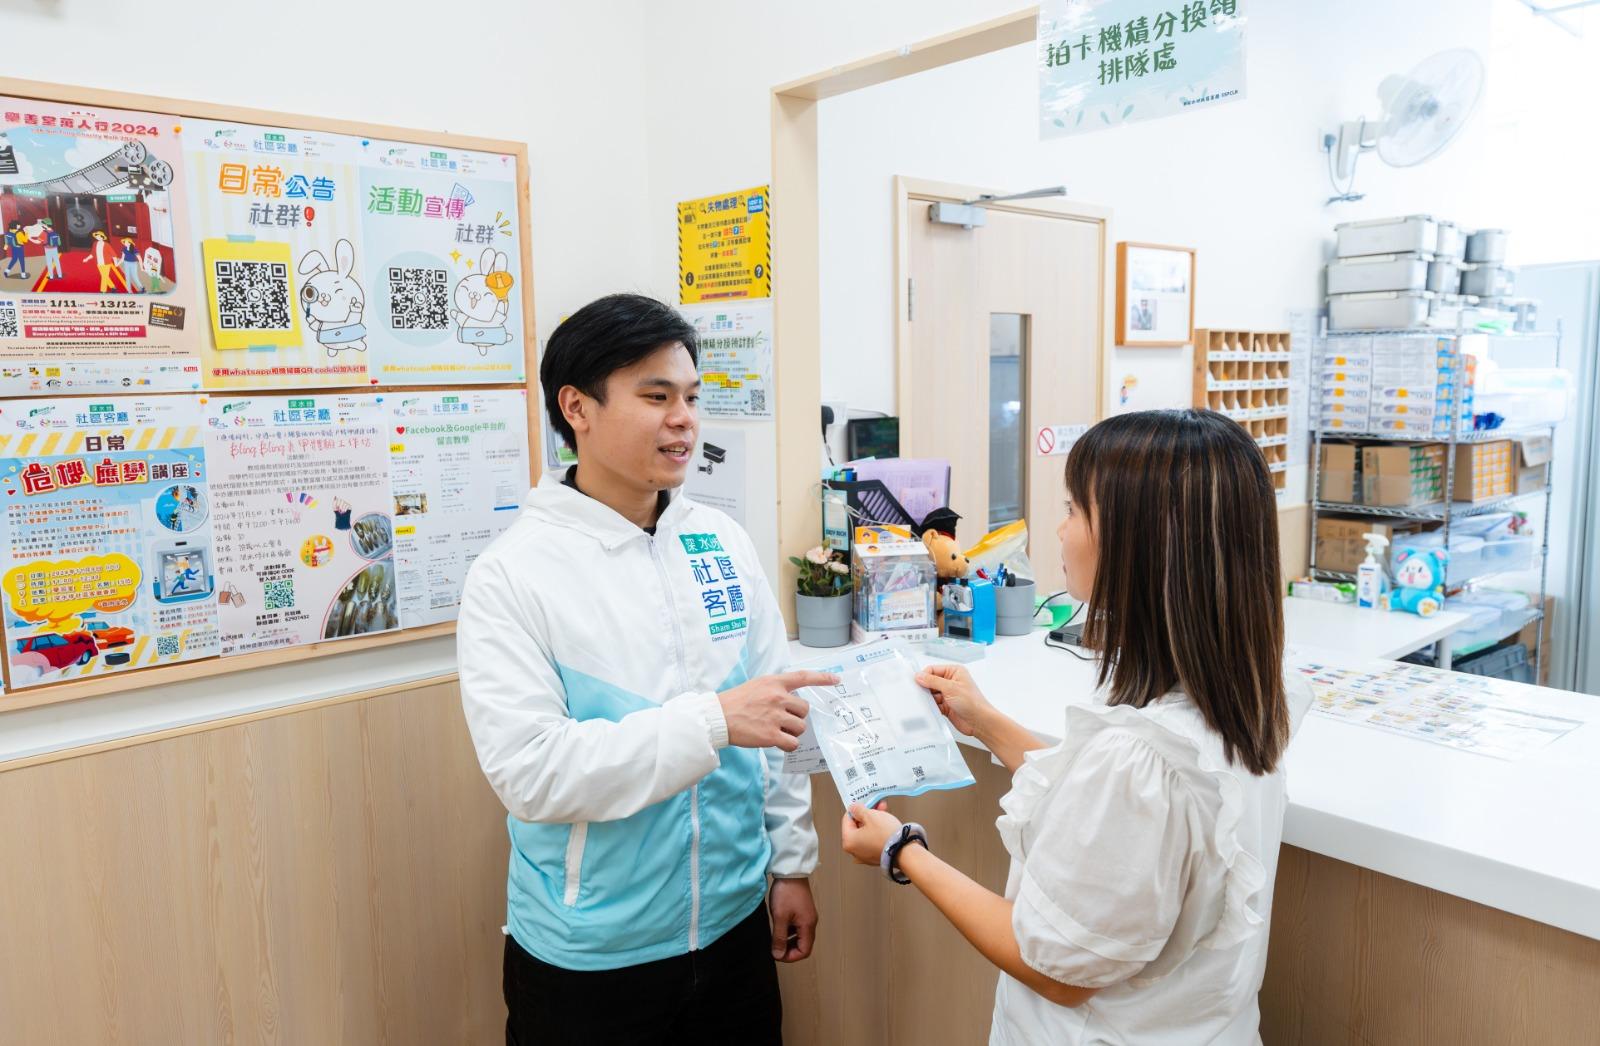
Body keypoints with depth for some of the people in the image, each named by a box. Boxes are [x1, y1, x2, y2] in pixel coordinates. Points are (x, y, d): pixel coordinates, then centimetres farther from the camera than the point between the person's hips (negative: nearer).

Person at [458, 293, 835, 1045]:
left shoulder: (722, 541, -1)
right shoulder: (513, 572, -14)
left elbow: (774, 708, 5)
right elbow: (529, 769, -21)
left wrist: (791, 862, 7)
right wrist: (712, 721, -27)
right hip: (588, 955, -3)